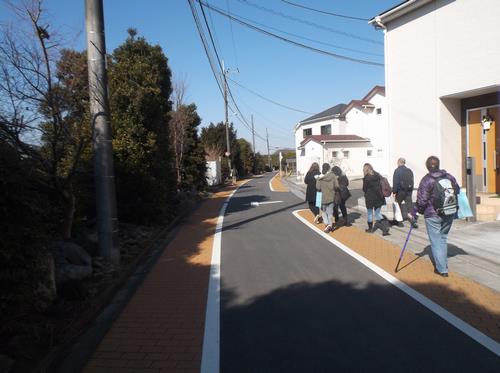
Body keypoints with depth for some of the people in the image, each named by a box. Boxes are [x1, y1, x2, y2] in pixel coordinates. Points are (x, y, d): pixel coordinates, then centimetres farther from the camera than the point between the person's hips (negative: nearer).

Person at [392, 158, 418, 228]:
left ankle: (400, 222, 12)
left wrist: (394, 192, -10)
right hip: (408, 191, 5)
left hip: (400, 191, -4)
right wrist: (411, 191, 15)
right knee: (410, 206, 3)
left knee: (399, 206, 9)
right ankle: (413, 222, -6)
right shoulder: (410, 171, 10)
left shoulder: (397, 171, -9)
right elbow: (412, 182, 13)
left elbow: (395, 183, -14)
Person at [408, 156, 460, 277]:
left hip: (433, 216, -5)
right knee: (443, 238, 20)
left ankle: (442, 269, 3)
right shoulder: (449, 177, 3)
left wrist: (413, 213, -3)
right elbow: (458, 191, 12)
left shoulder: (426, 180, -13)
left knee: (436, 241, 2)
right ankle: (443, 265, 28)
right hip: (449, 214, 5)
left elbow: (421, 200, -14)